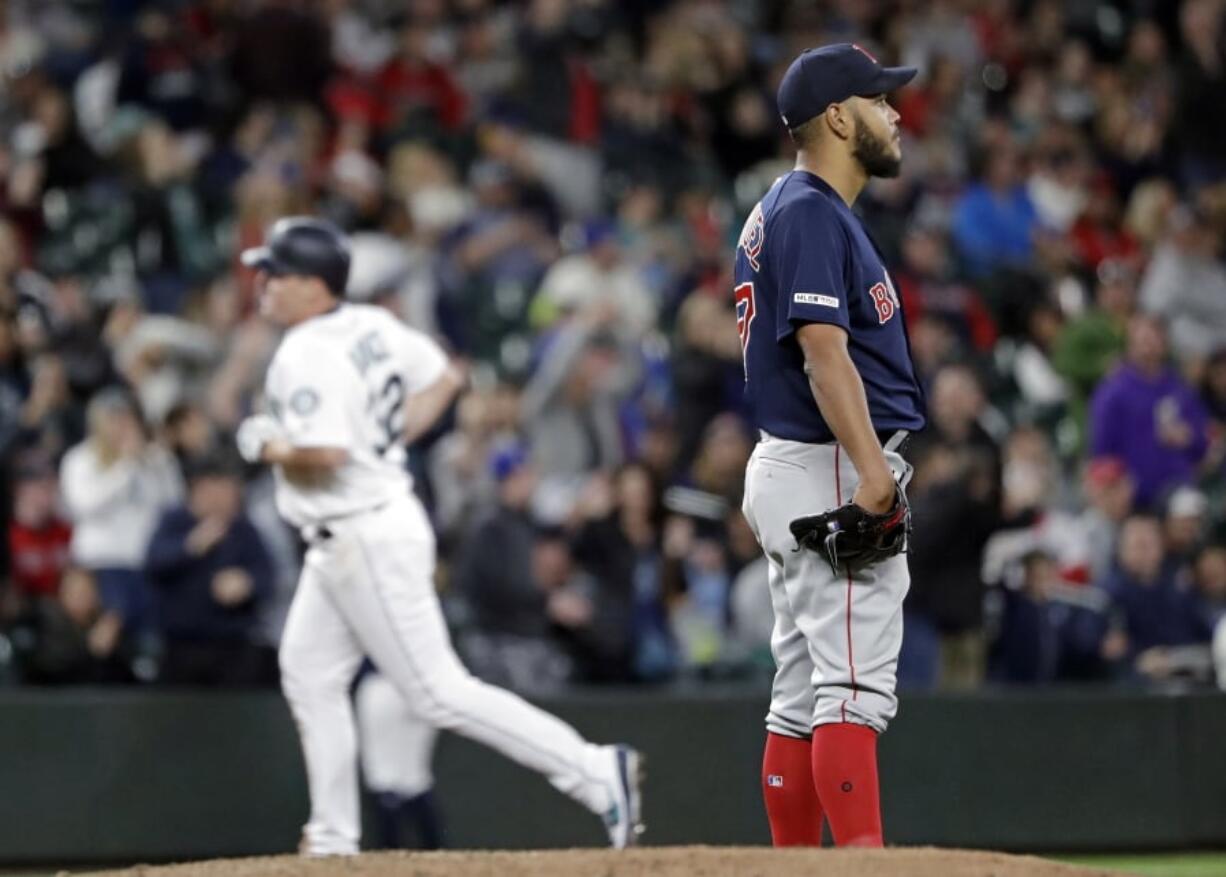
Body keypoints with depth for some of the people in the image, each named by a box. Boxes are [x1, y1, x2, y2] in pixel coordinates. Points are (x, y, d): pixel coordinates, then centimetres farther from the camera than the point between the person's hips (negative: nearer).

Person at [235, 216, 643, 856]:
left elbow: (327, 455, -29)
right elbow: (444, 379, 18)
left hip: (367, 539, -11)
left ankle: (597, 772, -10)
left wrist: (270, 448, -11)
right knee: (308, 676, 15)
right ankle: (333, 838, 19)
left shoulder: (307, 357, -20)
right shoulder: (371, 327, 7)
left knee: (440, 692, -8)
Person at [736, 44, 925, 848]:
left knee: (803, 698, 10)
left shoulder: (785, 211, 18)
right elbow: (824, 351, -24)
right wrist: (870, 467, -32)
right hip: (830, 473, -10)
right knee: (856, 689, -15)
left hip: (792, 472, 10)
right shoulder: (812, 215, -13)